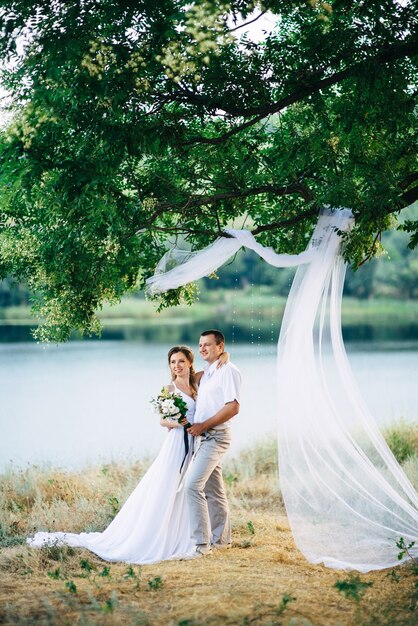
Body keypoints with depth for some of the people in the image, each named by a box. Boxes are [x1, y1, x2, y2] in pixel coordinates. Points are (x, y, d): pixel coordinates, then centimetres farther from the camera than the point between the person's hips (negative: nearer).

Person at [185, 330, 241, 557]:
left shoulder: (228, 371, -10)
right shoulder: (205, 374, 18)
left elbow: (233, 407, -19)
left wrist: (203, 425, -18)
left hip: (215, 437, -9)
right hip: (204, 437, 9)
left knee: (193, 485, -17)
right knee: (212, 490, 15)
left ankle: (201, 543, -14)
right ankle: (221, 538, 25)